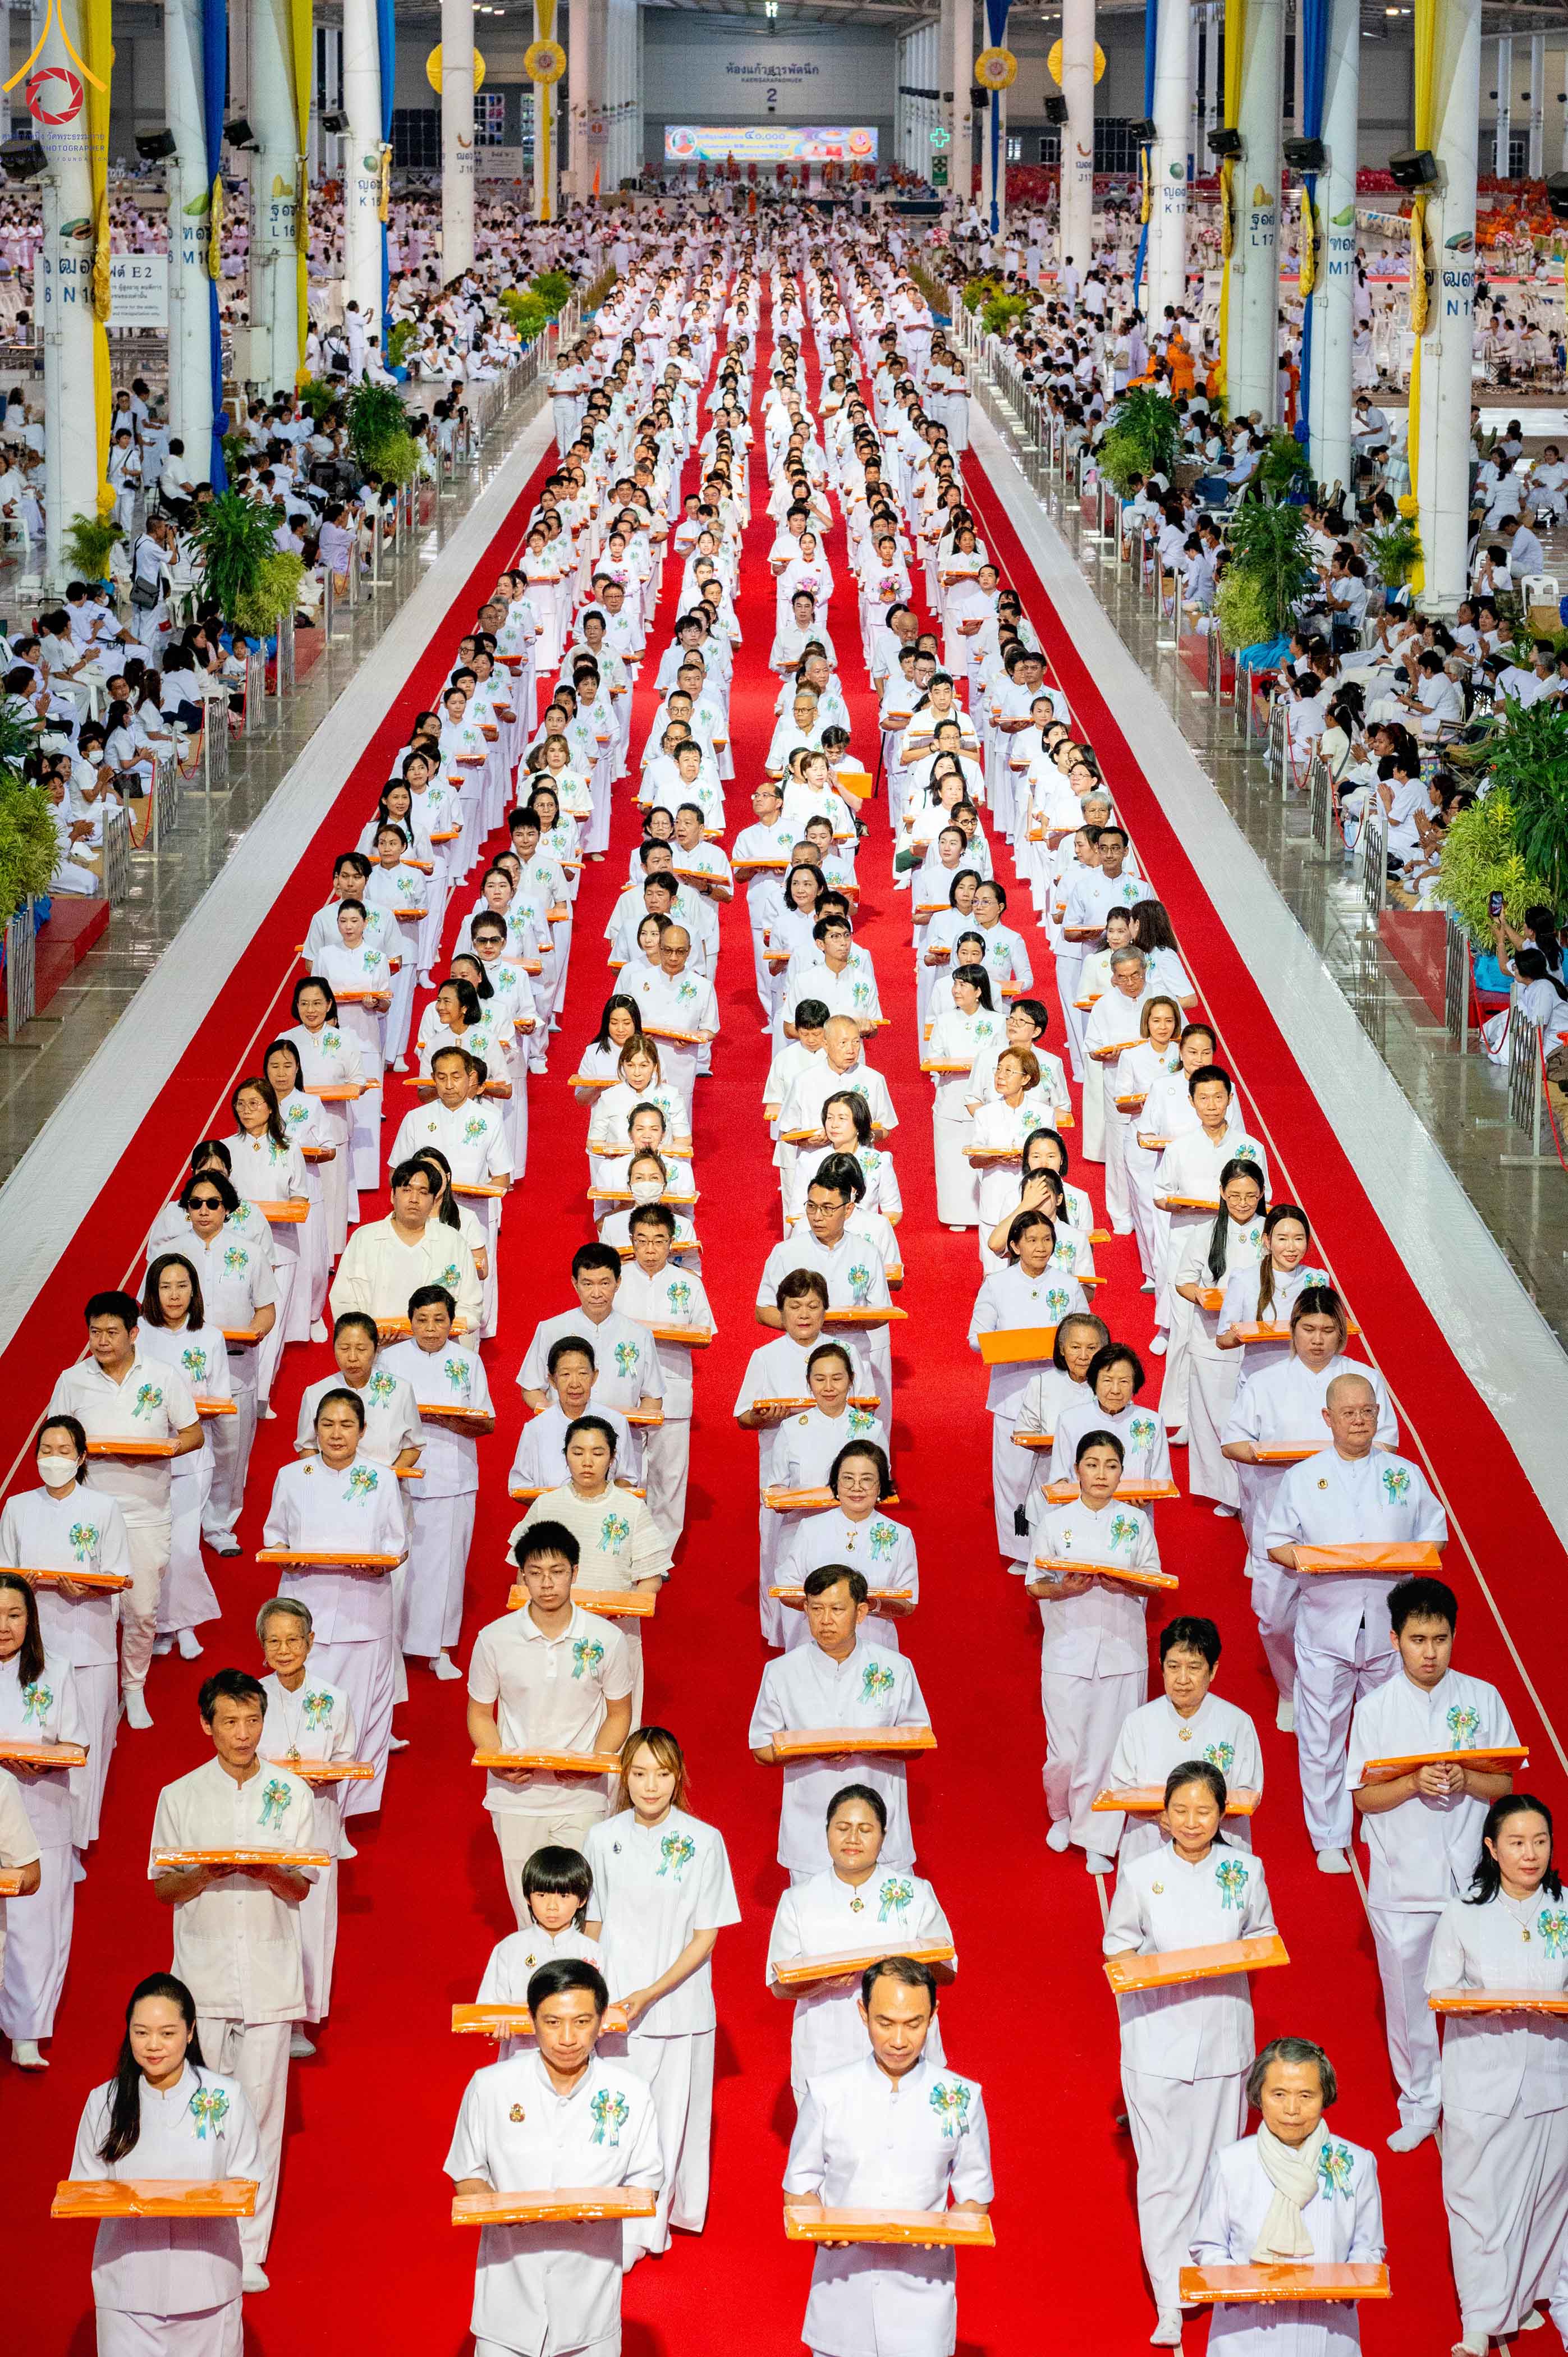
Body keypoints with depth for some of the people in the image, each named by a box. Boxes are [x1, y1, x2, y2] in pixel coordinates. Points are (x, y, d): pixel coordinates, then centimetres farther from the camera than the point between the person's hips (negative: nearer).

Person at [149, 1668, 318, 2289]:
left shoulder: (291, 1793, 6)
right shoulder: (180, 1796, 5)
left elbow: (303, 1887, 6)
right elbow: (162, 1888, 6)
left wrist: (266, 1872, -15)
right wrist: (207, 1874, -13)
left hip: (268, 1972, 0)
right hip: (203, 1971, 0)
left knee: (260, 2108, -2)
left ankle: (249, 2252, 4)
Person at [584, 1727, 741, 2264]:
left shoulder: (702, 1841, -7)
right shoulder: (604, 1838, 0)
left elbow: (706, 1935, -6)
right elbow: (593, 1924, 11)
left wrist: (652, 1994, -14)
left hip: (677, 2008, -2)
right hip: (613, 2008, 2)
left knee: (670, 2115, 4)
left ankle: (658, 2219, 16)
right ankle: (620, 2236, 14)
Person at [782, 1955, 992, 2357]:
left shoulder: (961, 2098, -1)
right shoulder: (827, 2094, -2)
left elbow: (975, 2197, 7)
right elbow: (798, 2189, 6)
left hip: (921, 2292, 0)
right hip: (842, 2292, 1)